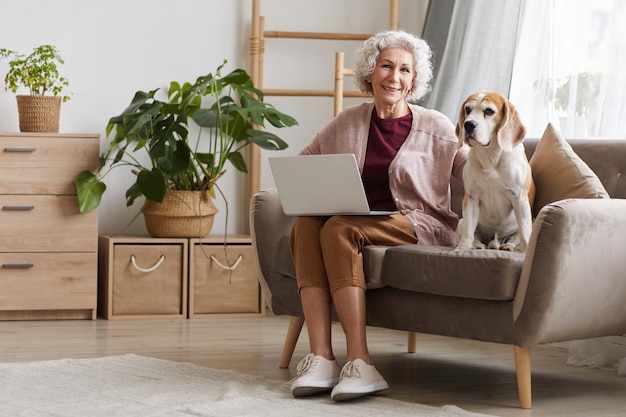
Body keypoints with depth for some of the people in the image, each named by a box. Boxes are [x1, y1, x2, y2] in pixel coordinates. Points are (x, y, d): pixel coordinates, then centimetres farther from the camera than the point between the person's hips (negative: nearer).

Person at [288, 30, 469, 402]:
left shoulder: (436, 128, 5)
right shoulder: (348, 123, 14)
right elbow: (305, 162, 23)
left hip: (419, 224, -4)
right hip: (357, 219, 4)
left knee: (339, 229, -33)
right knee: (306, 226, -29)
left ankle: (360, 363, -36)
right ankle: (321, 358, -36)